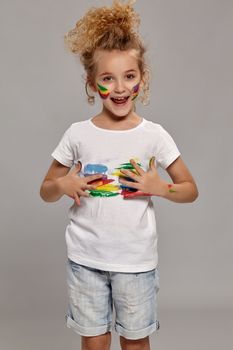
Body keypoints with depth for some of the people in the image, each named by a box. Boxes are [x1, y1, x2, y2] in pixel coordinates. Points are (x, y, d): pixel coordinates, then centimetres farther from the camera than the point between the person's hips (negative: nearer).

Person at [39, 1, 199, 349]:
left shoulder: (154, 135, -7)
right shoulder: (77, 134, -5)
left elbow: (191, 190, 2)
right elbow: (45, 191, 6)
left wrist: (160, 187, -17)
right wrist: (63, 185, -16)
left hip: (137, 259, 0)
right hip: (85, 257, 1)